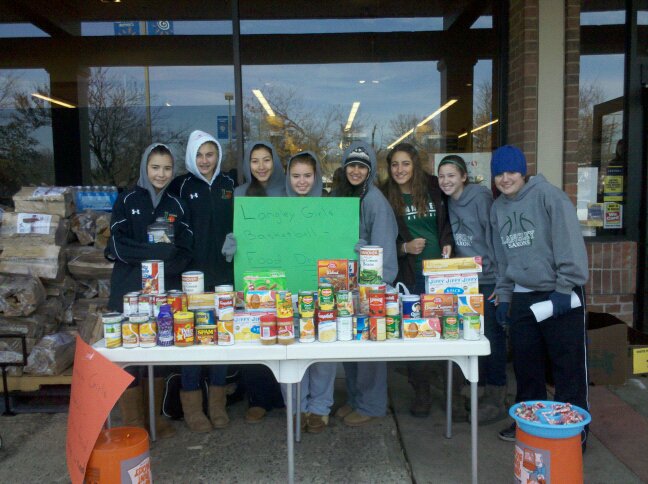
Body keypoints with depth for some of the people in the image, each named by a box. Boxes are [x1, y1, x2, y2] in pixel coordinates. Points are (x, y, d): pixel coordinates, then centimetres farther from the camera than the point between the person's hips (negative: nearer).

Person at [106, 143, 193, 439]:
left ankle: (155, 417, 23)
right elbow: (119, 246, -8)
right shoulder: (127, 201, 1)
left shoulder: (176, 206, 8)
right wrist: (162, 252, -15)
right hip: (130, 291, -2)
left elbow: (185, 252, 1)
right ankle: (132, 424, 13)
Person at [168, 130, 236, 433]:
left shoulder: (229, 184, 9)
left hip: (224, 273, 3)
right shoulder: (182, 186, 1)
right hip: (193, 273, -3)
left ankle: (217, 403, 21)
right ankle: (192, 405, 15)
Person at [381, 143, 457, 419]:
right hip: (410, 277, -1)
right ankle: (421, 394, 22)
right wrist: (405, 247, -14)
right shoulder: (385, 197, -1)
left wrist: (448, 243, -3)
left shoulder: (434, 187, 4)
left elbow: (448, 222, 15)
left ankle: (454, 394, 16)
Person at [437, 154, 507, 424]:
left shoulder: (480, 198, -11)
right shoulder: (449, 203, 10)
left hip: (489, 279, -7)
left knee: (492, 338, 0)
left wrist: (501, 279, -14)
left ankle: (497, 399, 12)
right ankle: (481, 390, 27)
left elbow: (495, 238, -13)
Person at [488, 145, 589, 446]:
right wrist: (503, 295, 15)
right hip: (521, 295, 6)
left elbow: (570, 243, -15)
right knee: (526, 365, 14)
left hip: (559, 295, -6)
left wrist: (565, 288, -17)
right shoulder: (498, 208, 12)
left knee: (568, 365, 1)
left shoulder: (547, 195, -9)